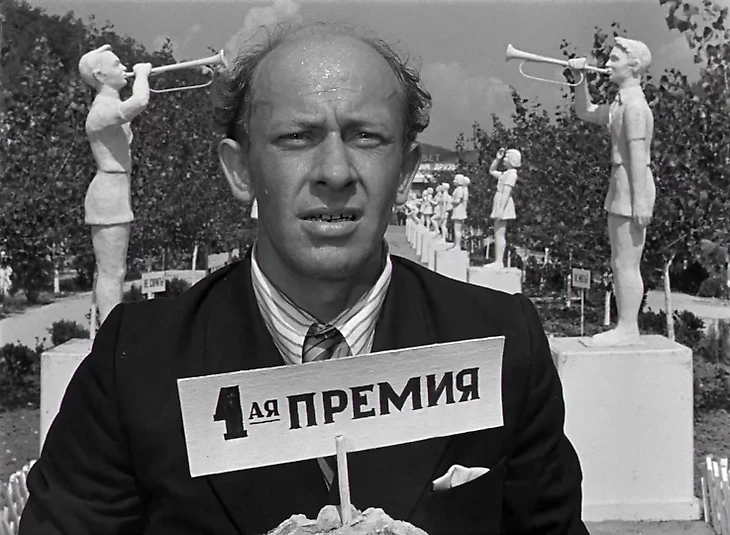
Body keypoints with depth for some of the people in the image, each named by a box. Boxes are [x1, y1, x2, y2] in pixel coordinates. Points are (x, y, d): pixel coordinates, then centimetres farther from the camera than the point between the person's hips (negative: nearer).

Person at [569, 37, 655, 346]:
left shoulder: (634, 104, -14)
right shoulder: (620, 103, 17)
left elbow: (638, 153, -20)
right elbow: (585, 112, 29)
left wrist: (640, 201, -23)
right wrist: (580, 78, 14)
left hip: (632, 186, -11)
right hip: (619, 185, 11)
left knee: (627, 264, -7)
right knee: (619, 264, 12)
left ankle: (628, 330, -2)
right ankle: (624, 328, 18)